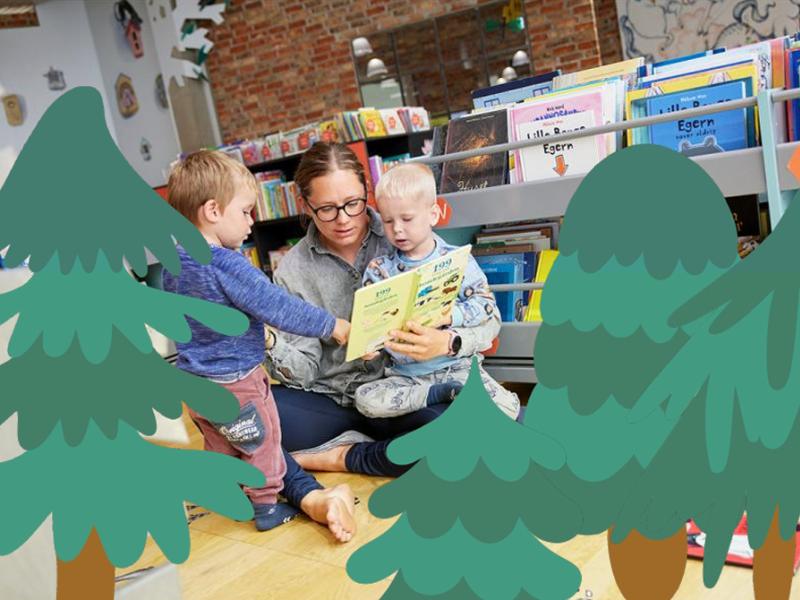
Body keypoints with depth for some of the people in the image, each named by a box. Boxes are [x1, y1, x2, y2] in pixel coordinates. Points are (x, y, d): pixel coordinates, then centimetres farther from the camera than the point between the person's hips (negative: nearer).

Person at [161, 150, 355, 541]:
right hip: (236, 381, -8)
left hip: (195, 381, 8)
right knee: (262, 441, 13)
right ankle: (268, 506, 26)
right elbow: (278, 307, -26)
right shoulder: (228, 266, -26)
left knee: (220, 447, 23)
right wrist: (333, 327, -16)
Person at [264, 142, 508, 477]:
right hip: (328, 399, 1)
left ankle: (340, 457, -12)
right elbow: (303, 371, -3)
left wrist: (447, 342, -29)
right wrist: (269, 344, -25)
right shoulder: (292, 270, 1)